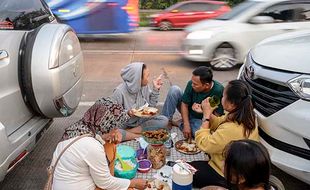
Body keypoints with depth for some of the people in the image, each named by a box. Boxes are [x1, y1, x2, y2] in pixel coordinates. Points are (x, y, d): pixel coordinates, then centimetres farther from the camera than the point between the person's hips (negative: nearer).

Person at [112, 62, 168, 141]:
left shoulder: (145, 86, -4)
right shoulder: (120, 91, -20)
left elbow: (151, 105, 6)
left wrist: (155, 89, -5)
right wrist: (126, 113, -31)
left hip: (139, 121, 6)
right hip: (123, 124, -5)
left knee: (164, 120, -17)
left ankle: (129, 132, -16)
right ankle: (141, 135, -16)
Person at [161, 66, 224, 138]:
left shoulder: (218, 91, -29)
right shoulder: (191, 84, -19)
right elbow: (184, 104, -13)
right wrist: (186, 125, -22)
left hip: (202, 120, -2)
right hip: (188, 114, 3)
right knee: (174, 89, -17)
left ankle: (179, 124, -8)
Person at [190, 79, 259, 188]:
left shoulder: (231, 130, -40)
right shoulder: (246, 116, -11)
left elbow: (203, 144, -27)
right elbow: (219, 123, 5)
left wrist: (206, 115, -22)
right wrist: (206, 112, -11)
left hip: (225, 176, -9)